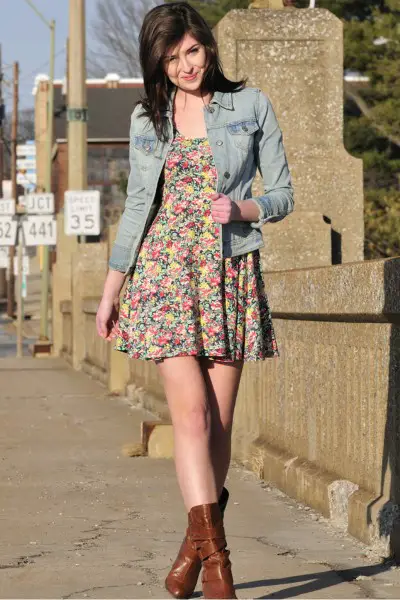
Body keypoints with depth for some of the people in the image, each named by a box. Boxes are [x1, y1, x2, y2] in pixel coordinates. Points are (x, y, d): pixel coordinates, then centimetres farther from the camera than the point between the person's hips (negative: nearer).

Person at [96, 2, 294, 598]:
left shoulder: (252, 107, 5)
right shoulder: (147, 120, 11)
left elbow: (283, 195, 7)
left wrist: (244, 207, -14)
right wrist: (110, 291, 16)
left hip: (231, 272, 0)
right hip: (165, 269, 0)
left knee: (219, 419, 1)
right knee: (191, 409, -14)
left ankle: (196, 545, 16)